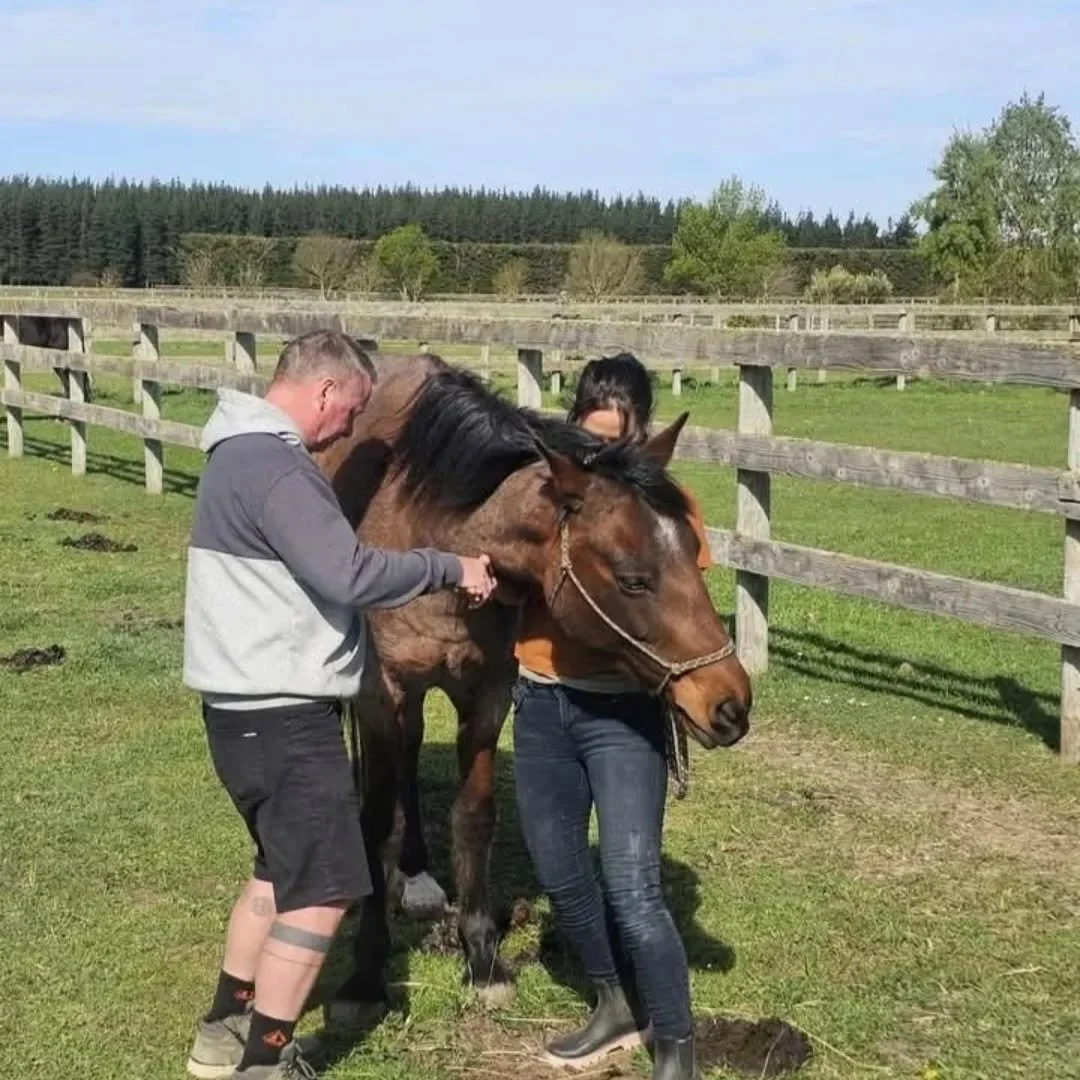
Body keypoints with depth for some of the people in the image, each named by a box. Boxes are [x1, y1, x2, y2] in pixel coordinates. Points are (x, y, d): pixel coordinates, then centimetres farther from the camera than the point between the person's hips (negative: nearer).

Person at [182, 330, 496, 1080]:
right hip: (281, 715, -11)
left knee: (284, 869, 23)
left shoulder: (249, 451, 13)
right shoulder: (272, 465, -21)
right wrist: (450, 569, -17)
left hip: (262, 706, 11)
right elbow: (348, 575, -30)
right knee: (323, 889, -4)